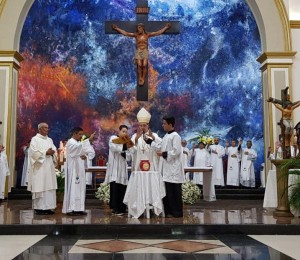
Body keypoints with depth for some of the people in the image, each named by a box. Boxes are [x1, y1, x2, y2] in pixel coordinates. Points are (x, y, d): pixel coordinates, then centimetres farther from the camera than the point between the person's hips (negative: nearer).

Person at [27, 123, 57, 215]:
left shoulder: (50, 140, 18)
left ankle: (47, 207, 9)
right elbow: (34, 152, -13)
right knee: (40, 187, -7)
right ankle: (38, 208, -2)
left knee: (49, 187, 4)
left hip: (49, 167, 7)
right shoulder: (35, 139, -2)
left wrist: (52, 152, -8)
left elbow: (55, 151, 14)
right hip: (39, 167, -6)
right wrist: (46, 152, -15)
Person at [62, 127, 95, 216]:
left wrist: (84, 156, -3)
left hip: (79, 169, 9)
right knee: (73, 188, -10)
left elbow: (81, 152, 20)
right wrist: (89, 139, -37)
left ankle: (78, 208, 11)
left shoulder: (79, 143, 19)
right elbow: (80, 146, -30)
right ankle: (70, 209, -7)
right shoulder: (70, 142, -9)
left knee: (80, 188, 7)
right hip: (73, 170, -9)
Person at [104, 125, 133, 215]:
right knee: (114, 187, -11)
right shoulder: (113, 138, 4)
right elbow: (113, 147, -17)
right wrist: (124, 147, -26)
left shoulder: (126, 142, 16)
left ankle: (121, 209, 6)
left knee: (122, 189, 1)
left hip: (122, 168, 4)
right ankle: (114, 207, -3)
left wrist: (122, 152, -9)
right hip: (113, 167, -4)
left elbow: (128, 158, 9)